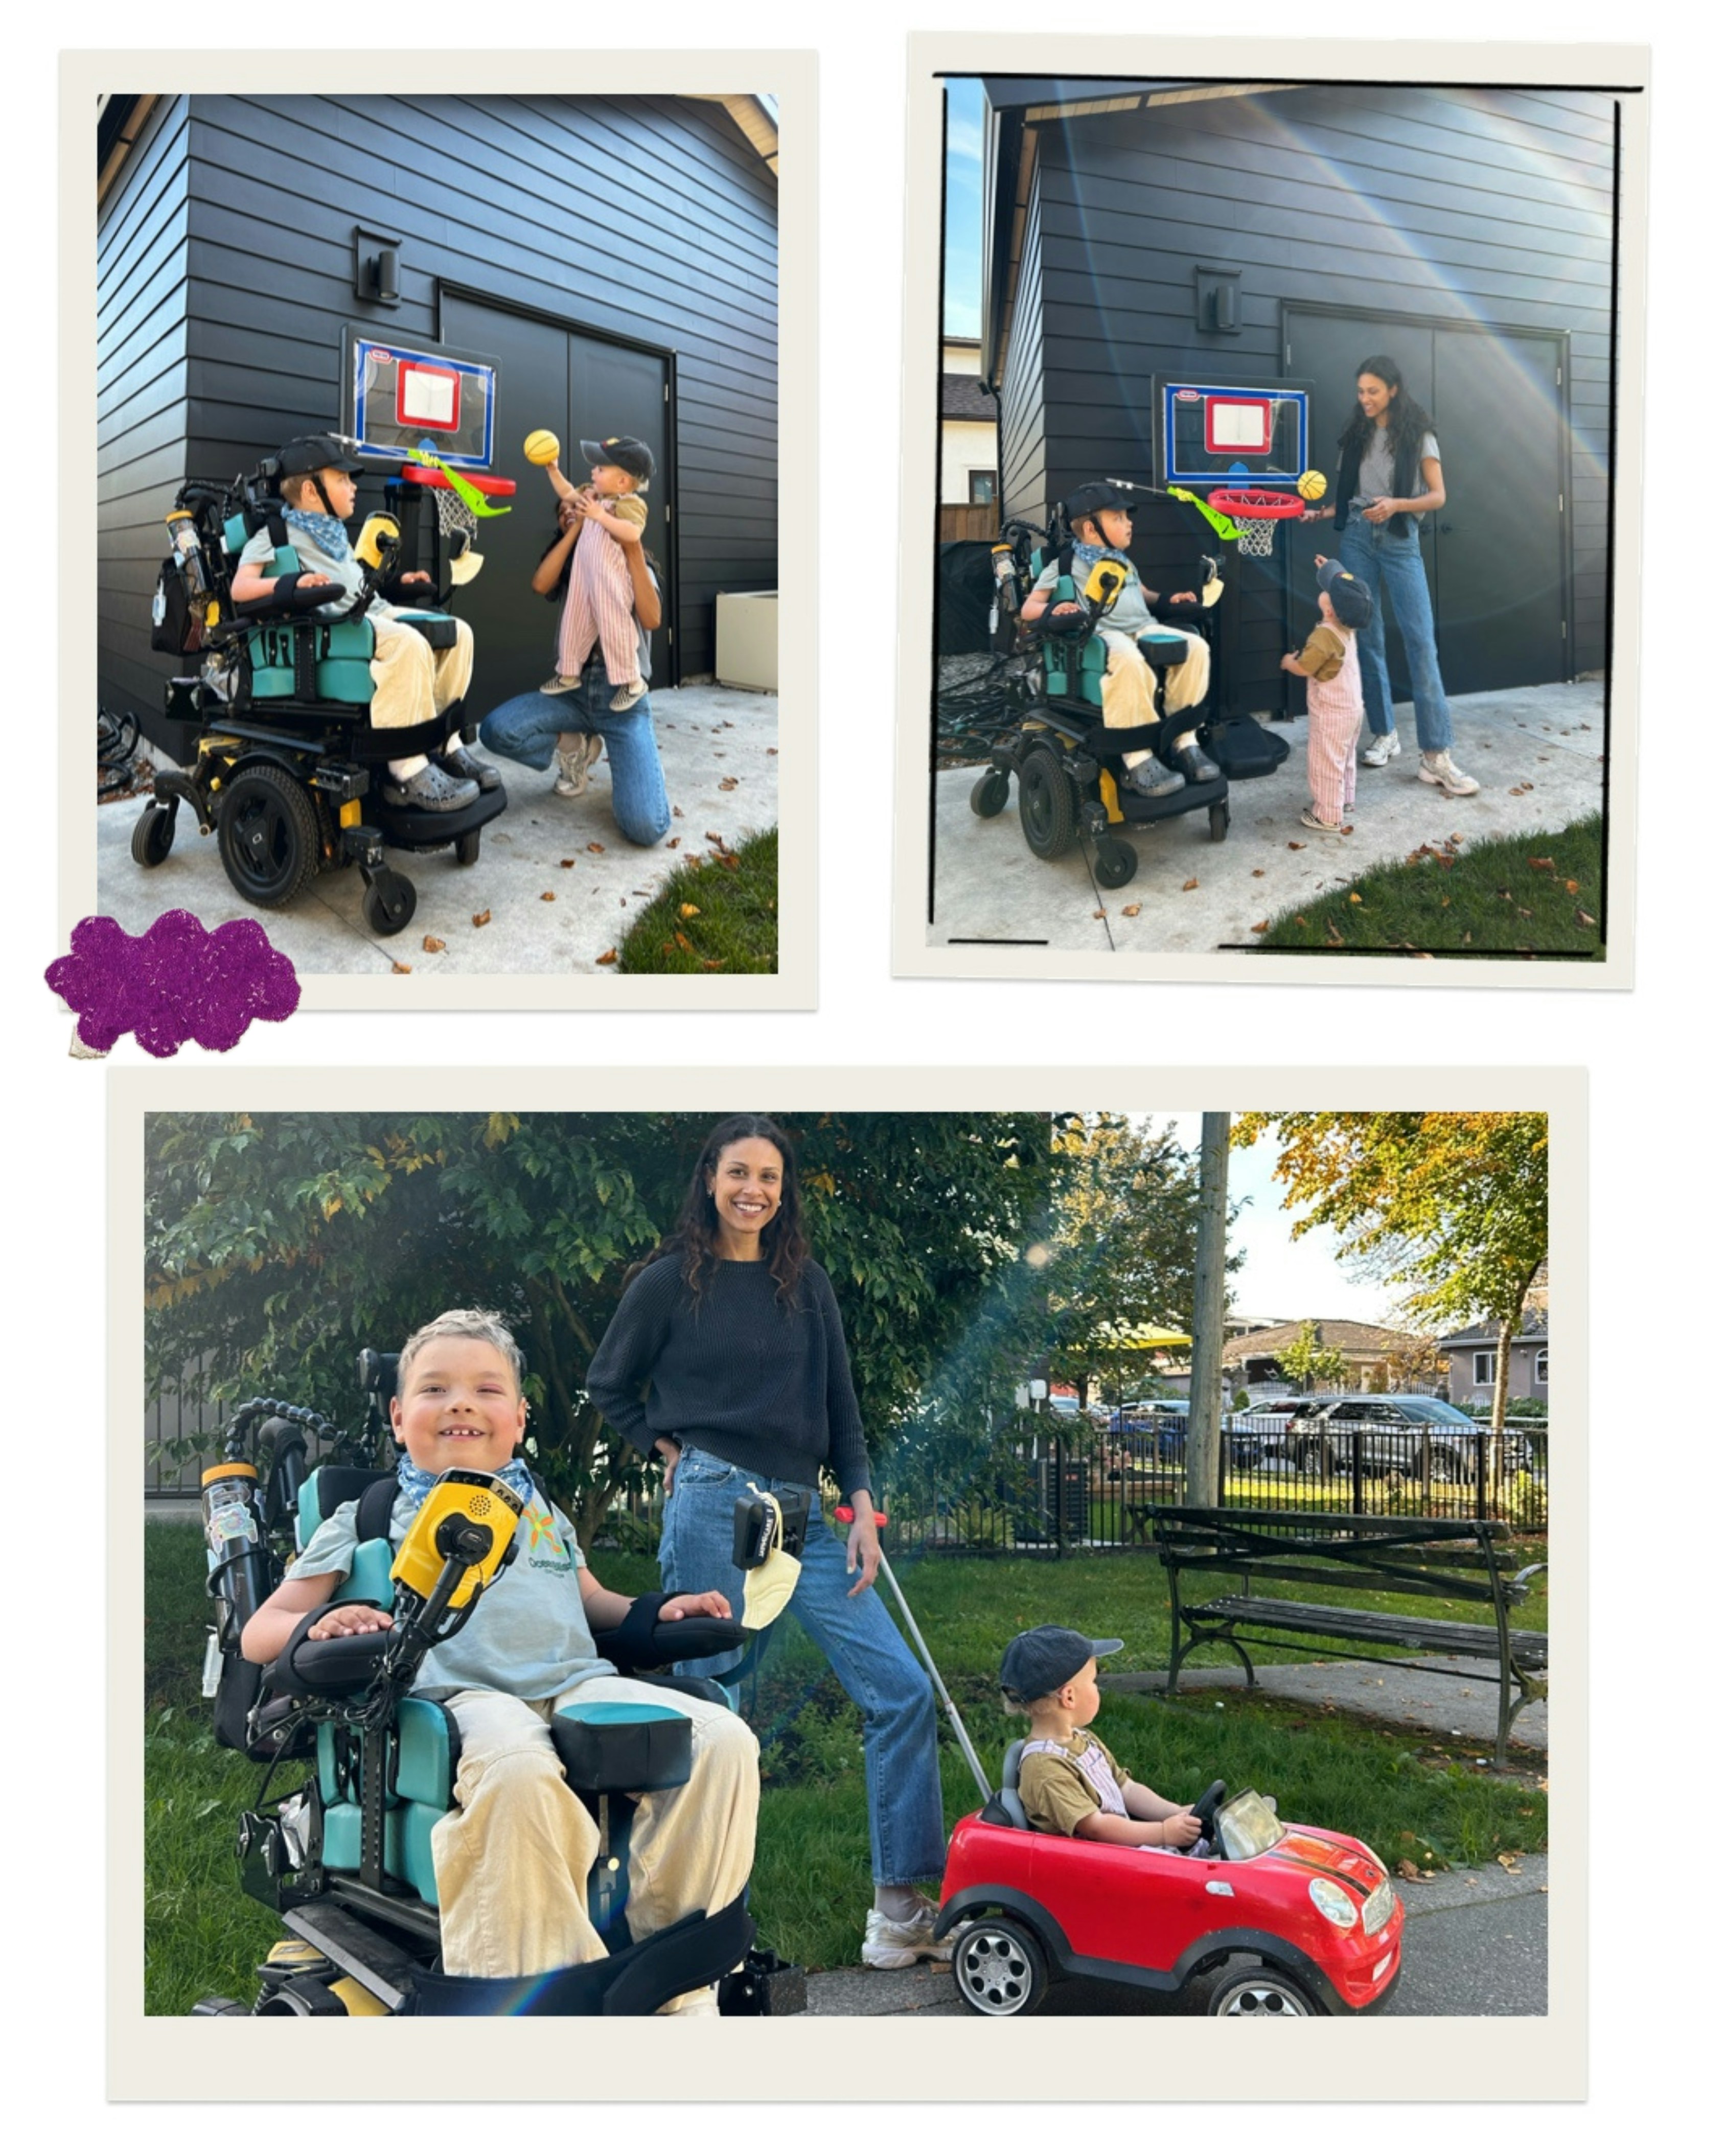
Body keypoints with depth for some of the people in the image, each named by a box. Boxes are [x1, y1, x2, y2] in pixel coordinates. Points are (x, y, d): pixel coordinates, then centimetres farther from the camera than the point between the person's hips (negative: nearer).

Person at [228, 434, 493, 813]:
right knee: (409, 644, -34)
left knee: (458, 632, -3)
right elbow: (241, 588, -9)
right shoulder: (276, 534, 3)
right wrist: (291, 583, -26)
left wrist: (396, 583, 28)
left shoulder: (334, 533, 28)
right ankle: (408, 771, -38)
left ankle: (445, 745, -3)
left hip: (375, 612, 9)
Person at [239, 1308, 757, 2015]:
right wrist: (318, 1626, -9)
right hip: (460, 1690, -5)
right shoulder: (368, 1520, 20)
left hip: (579, 1679, 5)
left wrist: (656, 1612, 16)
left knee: (724, 1740, -23)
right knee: (514, 1771, -42)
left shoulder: (542, 1513, 33)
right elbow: (258, 1636, 15)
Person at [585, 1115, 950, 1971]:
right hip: (714, 1507, -4)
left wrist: (861, 1504, 4)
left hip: (802, 1515, 4)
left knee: (902, 1691, -5)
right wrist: (671, 1448, 2)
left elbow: (838, 1404, 13)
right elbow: (609, 1385, 13)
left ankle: (900, 1912, -1)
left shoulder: (806, 1284, 13)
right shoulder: (671, 1281, 3)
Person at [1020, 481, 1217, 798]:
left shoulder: (1124, 563, 29)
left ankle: (1185, 740, -15)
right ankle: (1137, 759, -41)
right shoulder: (1065, 565, 8)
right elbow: (1029, 608, 4)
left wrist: (1167, 598, 19)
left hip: (1143, 627, 7)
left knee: (1196, 647, -19)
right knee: (1129, 661, -42)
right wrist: (1054, 610, -18)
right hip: (1102, 633, -7)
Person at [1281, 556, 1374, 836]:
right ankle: (1344, 799, 39)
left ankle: (1328, 818, 3)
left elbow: (1304, 668, -22)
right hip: (1351, 706, 9)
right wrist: (1331, 571, 23)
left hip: (1331, 713, -9)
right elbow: (1345, 593, 20)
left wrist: (1288, 663, -2)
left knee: (1326, 762, -1)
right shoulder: (1348, 625, -2)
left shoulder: (1325, 636, -28)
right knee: (1343, 757, 25)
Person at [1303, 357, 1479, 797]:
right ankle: (1384, 733, 16)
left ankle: (1436, 755, -14)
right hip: (1358, 539, 4)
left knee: (1421, 641, -10)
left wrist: (1397, 504, -19)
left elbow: (1438, 496, -4)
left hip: (1400, 542, -4)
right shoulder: (1357, 434, 11)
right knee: (1367, 638, 4)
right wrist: (1320, 513, 1)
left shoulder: (1417, 434, -1)